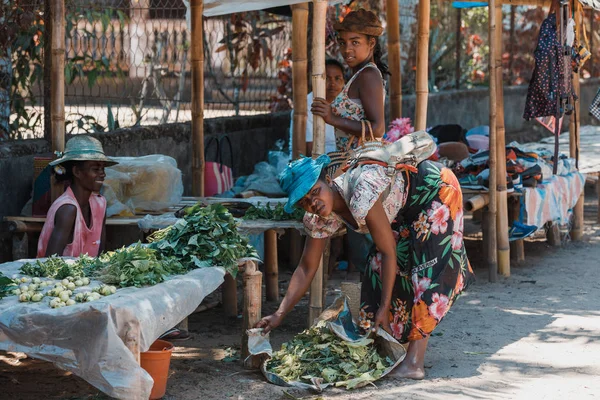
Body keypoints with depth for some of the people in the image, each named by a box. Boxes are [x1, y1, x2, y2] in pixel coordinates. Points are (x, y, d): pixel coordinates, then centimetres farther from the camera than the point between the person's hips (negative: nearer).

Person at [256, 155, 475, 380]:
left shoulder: (360, 195, -37)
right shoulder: (320, 218, -13)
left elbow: (389, 252, -31)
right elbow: (306, 269, -5)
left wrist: (384, 307, -28)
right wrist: (279, 315, -11)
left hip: (437, 190, -8)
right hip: (405, 209, 8)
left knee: (427, 268, -19)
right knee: (380, 267, -1)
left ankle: (415, 359, -22)